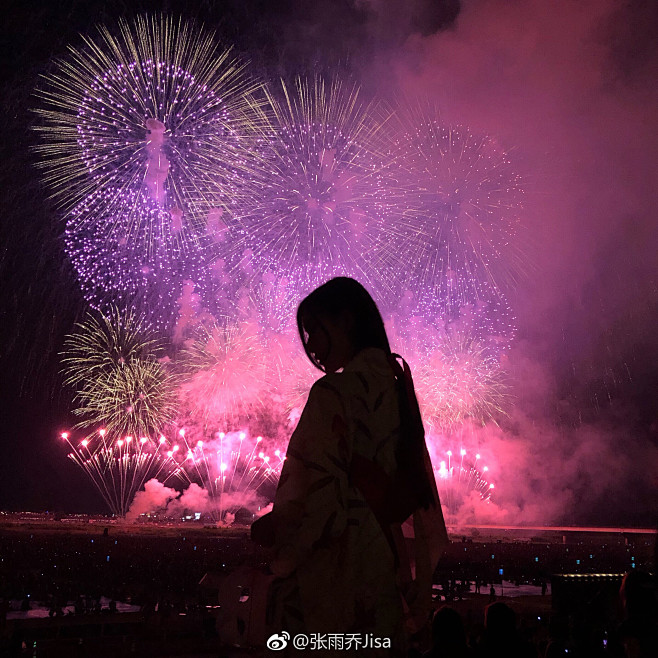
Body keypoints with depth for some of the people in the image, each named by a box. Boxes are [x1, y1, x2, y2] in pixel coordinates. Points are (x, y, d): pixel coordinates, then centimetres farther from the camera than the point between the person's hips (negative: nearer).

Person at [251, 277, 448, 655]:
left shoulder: (335, 392, -17)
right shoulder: (396, 387, 7)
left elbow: (319, 495, -22)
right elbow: (414, 490, 12)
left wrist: (270, 529, -3)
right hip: (384, 564, 8)